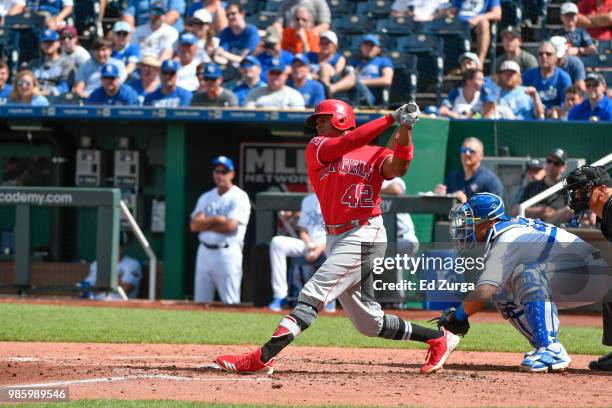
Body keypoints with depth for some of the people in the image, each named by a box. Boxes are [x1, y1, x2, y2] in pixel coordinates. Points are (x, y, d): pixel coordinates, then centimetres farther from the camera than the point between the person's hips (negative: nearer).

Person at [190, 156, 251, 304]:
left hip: (227, 252, -6)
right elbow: (194, 225, 4)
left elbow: (230, 226, -16)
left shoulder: (239, 197, -4)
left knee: (230, 303, -9)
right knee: (200, 302, 5)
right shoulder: (206, 197, 15)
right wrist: (215, 219, -9)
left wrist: (205, 224, -3)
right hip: (204, 252, 6)